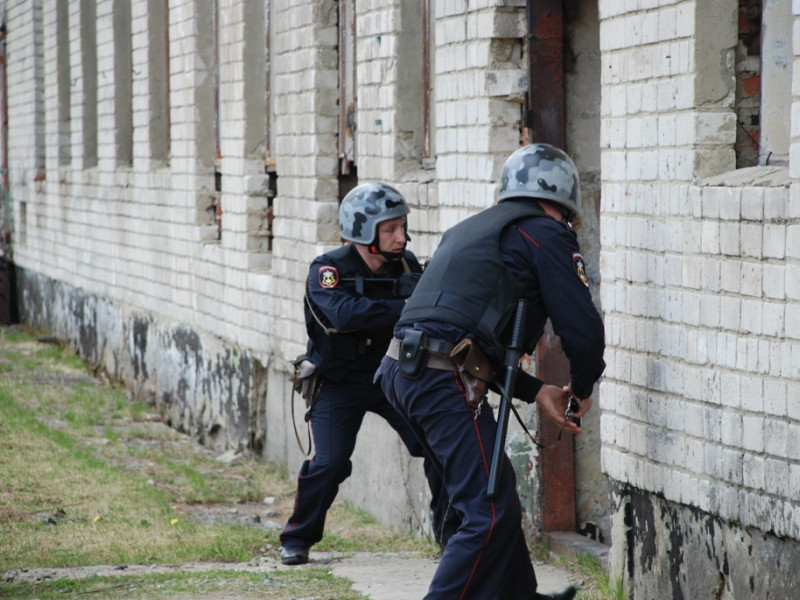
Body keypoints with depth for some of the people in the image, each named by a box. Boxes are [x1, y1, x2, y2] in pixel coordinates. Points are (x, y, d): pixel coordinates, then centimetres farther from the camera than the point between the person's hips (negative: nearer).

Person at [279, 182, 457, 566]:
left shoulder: (405, 265, -7)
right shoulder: (328, 270, -22)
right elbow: (345, 314, -40)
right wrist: (406, 308, -45)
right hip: (338, 385, -4)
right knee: (330, 463, -16)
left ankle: (451, 534, 7)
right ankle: (297, 540, 6)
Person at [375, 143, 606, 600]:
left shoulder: (470, 231, 30)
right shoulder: (547, 235, 2)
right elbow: (582, 328, -5)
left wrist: (536, 391, 24)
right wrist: (583, 388, 15)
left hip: (404, 371, 10)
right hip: (447, 379, -10)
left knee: (494, 491, 25)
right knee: (491, 512, -8)